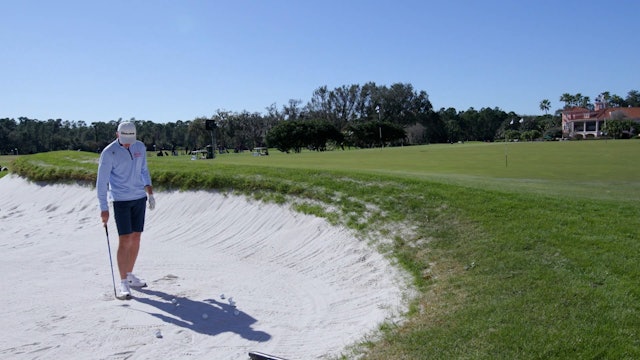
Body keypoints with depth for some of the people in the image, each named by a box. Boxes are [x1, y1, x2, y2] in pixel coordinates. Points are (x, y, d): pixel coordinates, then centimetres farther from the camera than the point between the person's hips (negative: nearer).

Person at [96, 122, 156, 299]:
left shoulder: (140, 147, 3)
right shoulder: (109, 153, -13)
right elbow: (102, 181, -12)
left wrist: (150, 193, 10)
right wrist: (104, 208, -14)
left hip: (140, 198, 5)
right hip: (121, 200, -5)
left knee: (136, 238, 9)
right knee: (124, 240, -8)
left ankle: (130, 275, 23)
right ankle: (123, 283, -1)